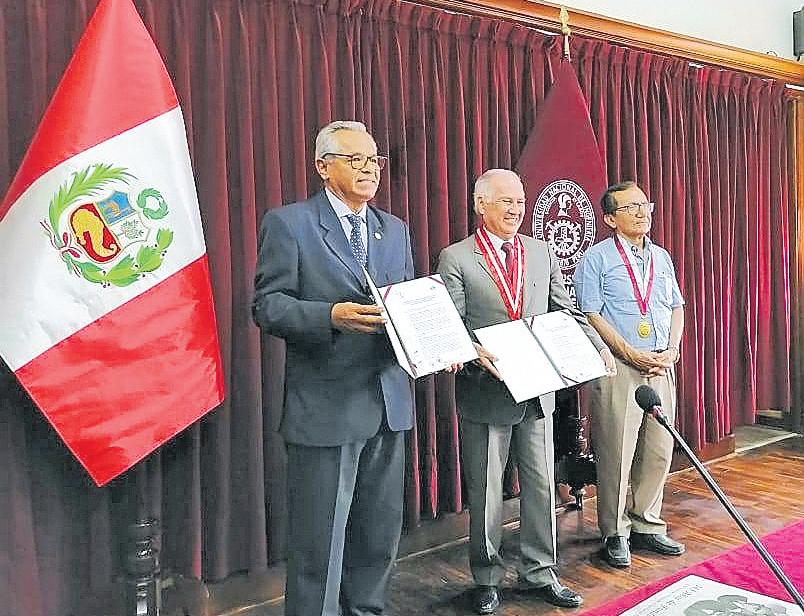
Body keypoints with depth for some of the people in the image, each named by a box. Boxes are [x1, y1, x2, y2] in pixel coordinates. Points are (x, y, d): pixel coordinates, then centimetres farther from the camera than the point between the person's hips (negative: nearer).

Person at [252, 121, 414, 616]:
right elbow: (268, 307, -8)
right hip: (327, 406, -5)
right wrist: (332, 315, -24)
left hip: (389, 402, 6)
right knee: (321, 541, 3)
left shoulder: (396, 229, 16)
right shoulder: (288, 223, -2)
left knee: (381, 533, 15)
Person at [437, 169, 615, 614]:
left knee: (541, 485, 12)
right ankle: (487, 578, 26)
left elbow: (565, 310, 10)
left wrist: (598, 346, -4)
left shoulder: (541, 252, 10)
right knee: (485, 490, 9)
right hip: (485, 391, -4)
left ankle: (539, 573, 28)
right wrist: (476, 353, -28)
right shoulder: (456, 258, -5)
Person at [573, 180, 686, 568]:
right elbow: (590, 314, -9)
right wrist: (632, 354, -14)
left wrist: (671, 350, 1)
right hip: (617, 367, -6)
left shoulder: (661, 257, 16)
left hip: (661, 367, 6)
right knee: (616, 453, -2)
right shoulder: (597, 258, -3)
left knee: (659, 450, 10)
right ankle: (615, 533, 13)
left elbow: (677, 307, 18)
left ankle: (646, 525, 25)